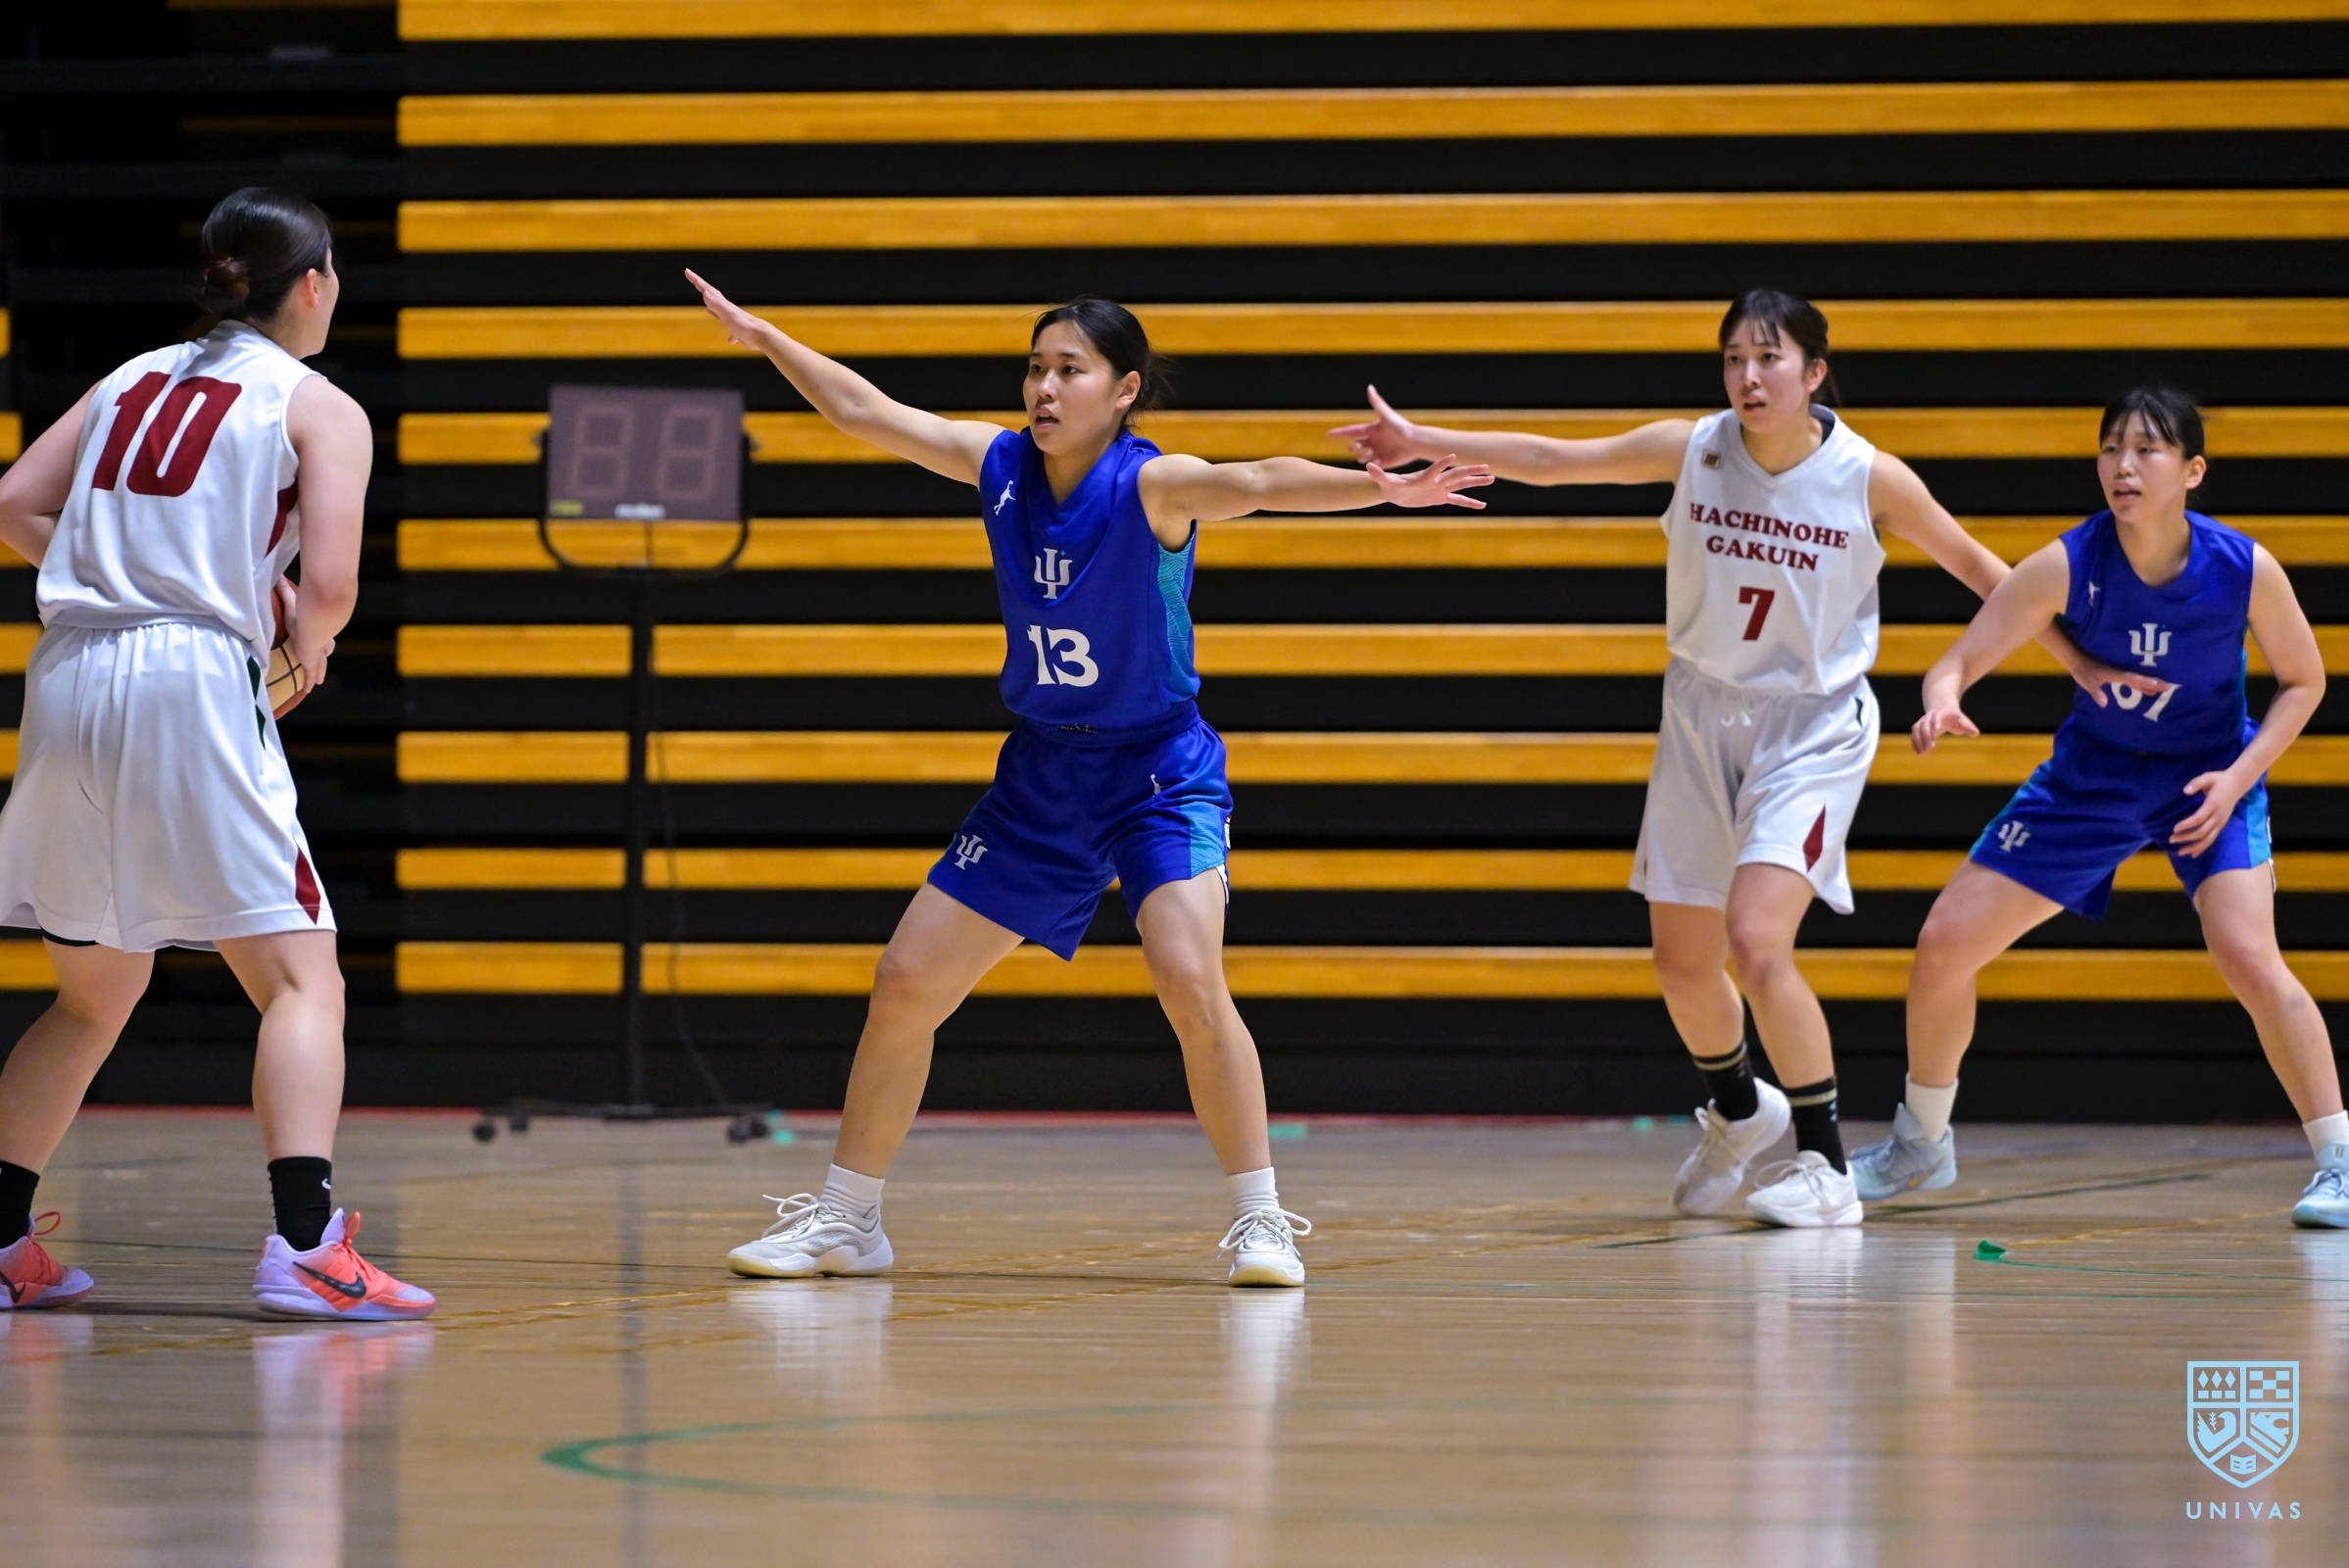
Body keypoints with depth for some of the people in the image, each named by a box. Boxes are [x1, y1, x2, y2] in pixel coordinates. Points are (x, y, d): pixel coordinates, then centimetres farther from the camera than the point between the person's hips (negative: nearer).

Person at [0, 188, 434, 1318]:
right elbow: (327, 579, -9)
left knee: (94, 994, 21)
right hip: (193, 683, -6)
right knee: (303, 979, -7)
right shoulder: (318, 407, 4)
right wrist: (310, 648, 11)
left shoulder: (134, 379, 20)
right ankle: (304, 1245, -24)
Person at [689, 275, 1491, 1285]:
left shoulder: (1151, 485, -19)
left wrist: (1376, 488, -54)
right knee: (906, 983, 5)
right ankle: (844, 1221, 20)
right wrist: (763, 338, 16)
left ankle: (1262, 1223, -17)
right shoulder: (1000, 465, -2)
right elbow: (865, 411, 10)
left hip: (1160, 775, -6)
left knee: (1188, 980, -27)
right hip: (1041, 776, 6)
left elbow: (1254, 483, -38)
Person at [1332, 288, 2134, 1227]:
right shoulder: (1694, 451, -9)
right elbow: (1548, 460, -6)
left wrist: (2079, 663, 3)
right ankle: (1738, 1112, 42)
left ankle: (1826, 1170, -9)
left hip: (1811, 727, -4)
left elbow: (1972, 565, -1)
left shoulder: (1869, 479, -14)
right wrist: (1419, 441, -15)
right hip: (1702, 716, 4)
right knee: (1682, 964, 11)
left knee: (1755, 943, -22)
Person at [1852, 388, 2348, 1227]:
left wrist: (2238, 777, -19)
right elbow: (1957, 662, -21)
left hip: (2207, 774, -2)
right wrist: (1942, 702, -45)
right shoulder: (2067, 566, -22)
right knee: (1944, 945, 0)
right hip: (2092, 772, 3)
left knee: (2247, 955, -27)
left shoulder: (2245, 570, -23)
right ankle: (1921, 1144, 25)